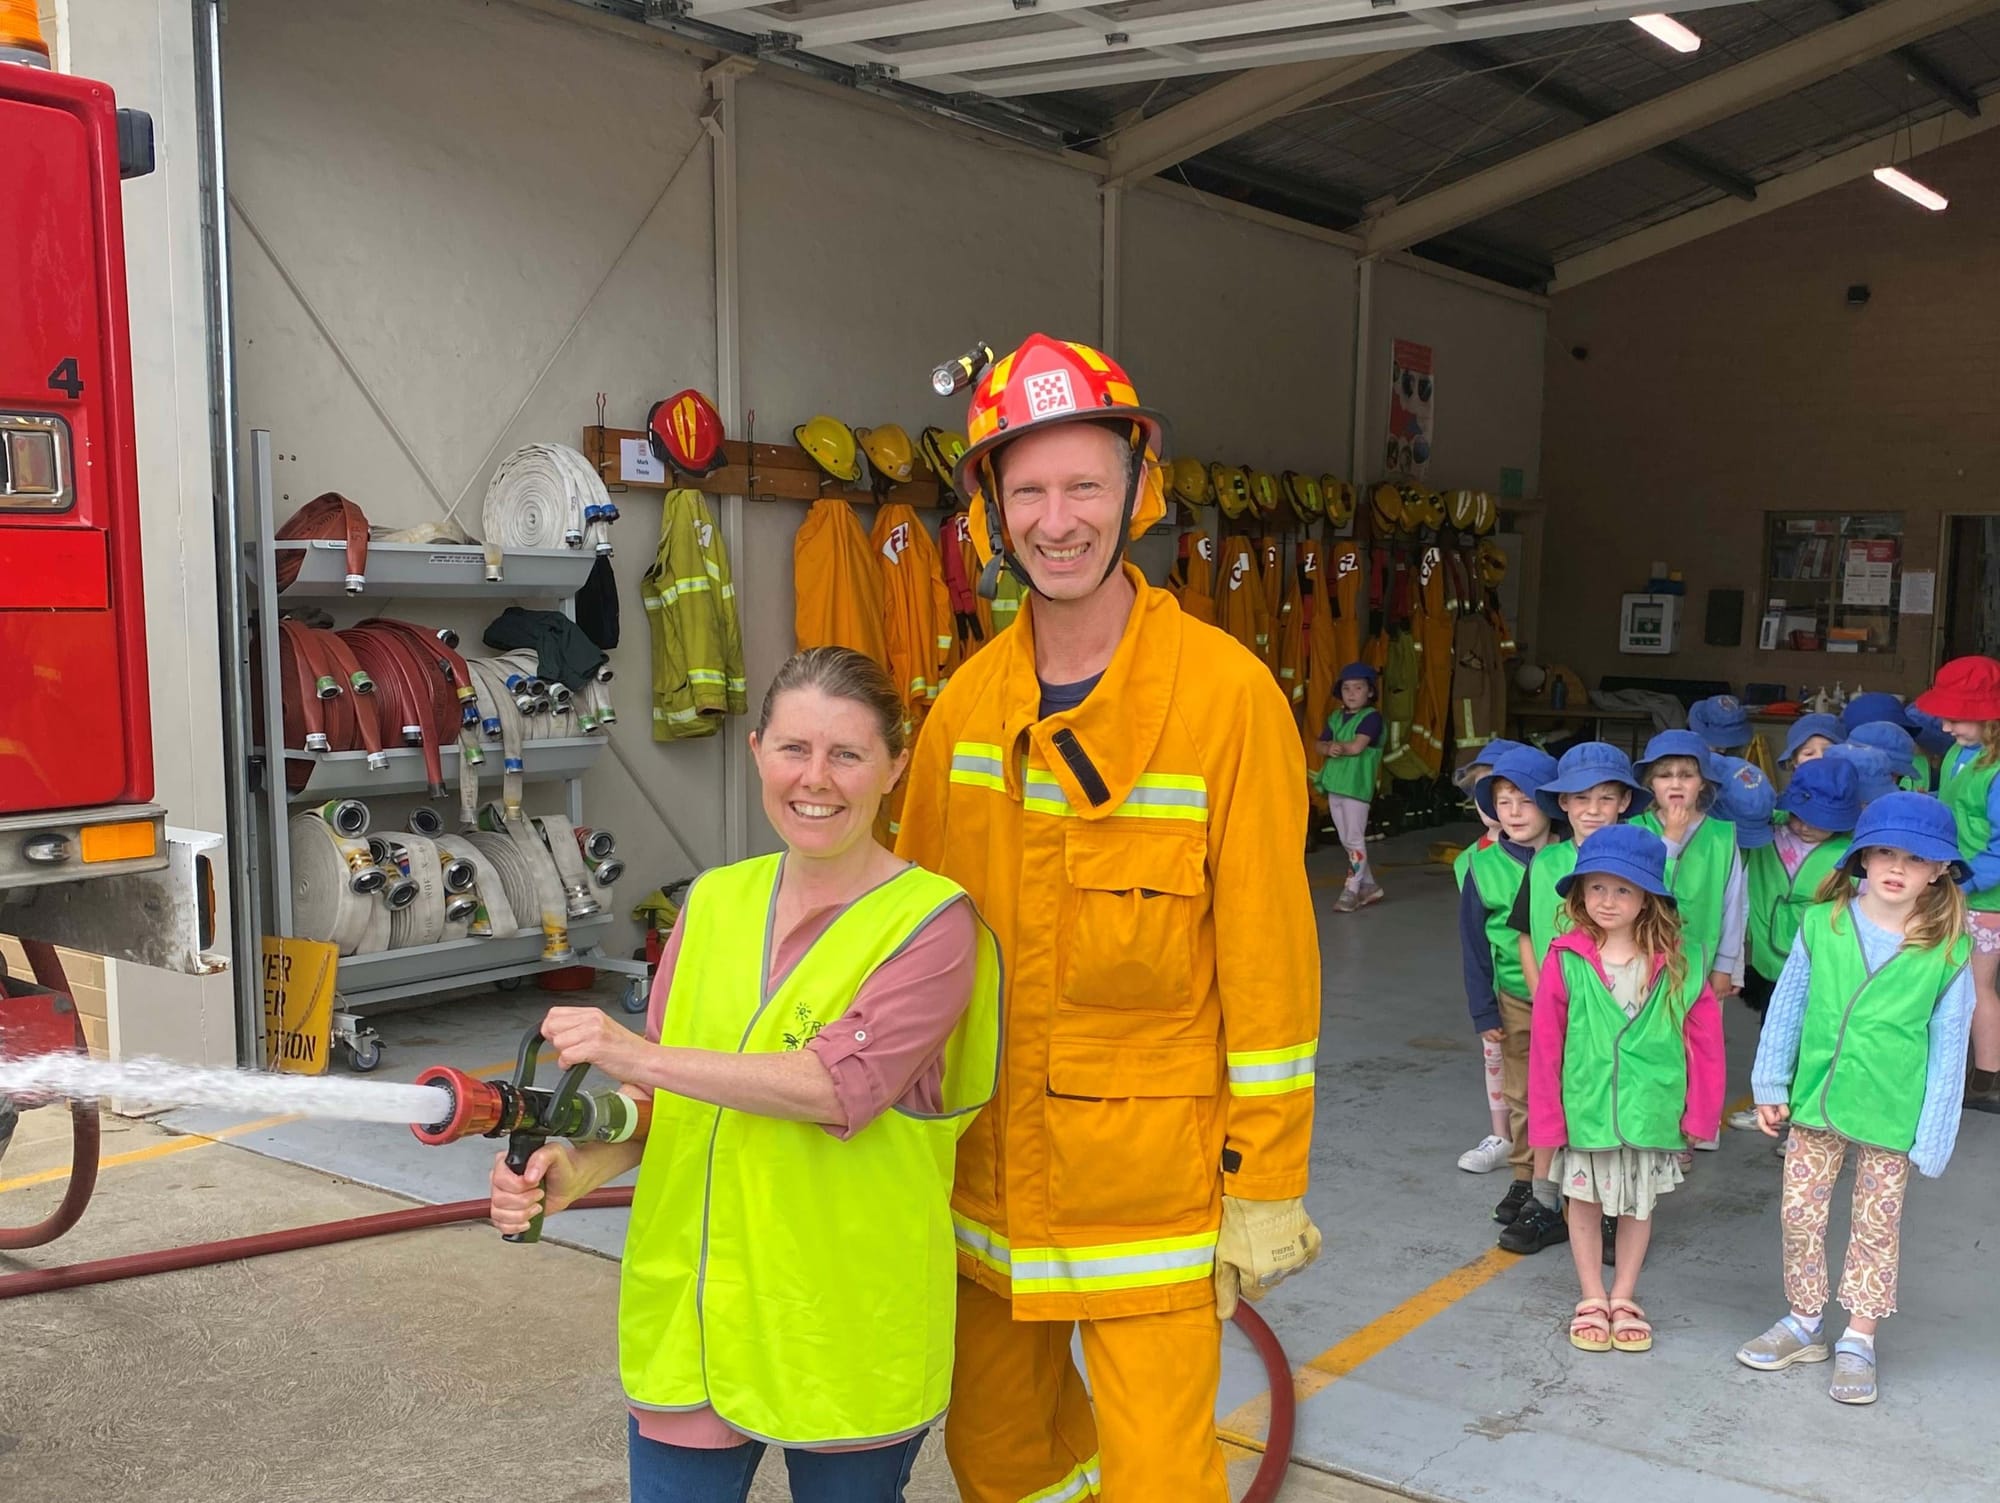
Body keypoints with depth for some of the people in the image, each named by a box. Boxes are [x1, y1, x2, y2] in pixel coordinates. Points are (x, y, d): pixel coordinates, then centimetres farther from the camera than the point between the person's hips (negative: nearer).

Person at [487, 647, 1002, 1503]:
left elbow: (840, 1086, -23)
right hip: (688, 1319, 4)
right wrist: (580, 1168, -8)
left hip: (847, 1334, -4)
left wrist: (643, 1057, -23)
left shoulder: (931, 920, -11)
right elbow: (665, 1102, 10)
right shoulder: (714, 902, 5)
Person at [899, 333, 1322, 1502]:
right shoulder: (970, 700, 0)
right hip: (991, 1164, 5)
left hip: (1153, 1172, -5)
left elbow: (1267, 954, -12)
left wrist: (1267, 1183, -10)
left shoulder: (1227, 691, -14)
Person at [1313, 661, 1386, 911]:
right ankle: (1369, 885, 23)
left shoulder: (1371, 717, -7)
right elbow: (1321, 745, 9)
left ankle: (1352, 890, 0)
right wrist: (1330, 748, -13)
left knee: (1354, 839, -4)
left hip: (1357, 785, -7)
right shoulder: (1336, 717, 15)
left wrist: (1337, 745, -3)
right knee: (1347, 840, 12)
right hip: (1334, 785, 7)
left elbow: (1356, 746, -18)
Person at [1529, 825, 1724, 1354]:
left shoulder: (1676, 966, -9)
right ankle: (1592, 1300, 30)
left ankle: (1624, 1299, 33)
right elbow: (1546, 1045, -8)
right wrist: (1547, 1118, -6)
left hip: (1650, 1110, 1)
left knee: (1639, 1206, 15)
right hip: (1585, 1110, -1)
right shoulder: (1565, 961, -13)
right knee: (1585, 1204, 13)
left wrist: (1699, 1112, -1)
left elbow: (1704, 1039, -2)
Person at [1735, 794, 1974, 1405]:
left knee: (1876, 1227, 11)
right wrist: (1771, 1085, 3)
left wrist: (1932, 1137, -6)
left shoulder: (1948, 951, -12)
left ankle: (1858, 1342, 27)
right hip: (1815, 1101, 2)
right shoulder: (1822, 923, -8)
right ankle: (1804, 1324, 29)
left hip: (1890, 1114, -2)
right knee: (1799, 1214, 10)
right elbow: (1787, 1005, 1)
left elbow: (1947, 1048, -6)